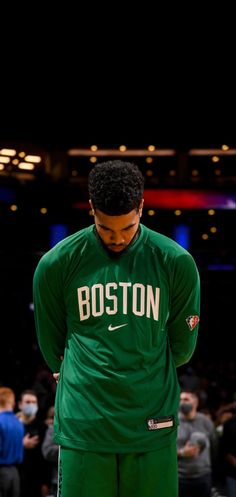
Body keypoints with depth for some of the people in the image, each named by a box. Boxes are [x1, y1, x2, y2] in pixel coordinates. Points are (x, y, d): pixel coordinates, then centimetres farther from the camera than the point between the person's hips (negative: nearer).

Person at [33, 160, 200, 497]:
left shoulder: (177, 263, -2)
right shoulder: (57, 263, -3)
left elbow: (182, 347, 10)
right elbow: (51, 344, 9)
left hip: (153, 426, 1)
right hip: (83, 424, 0)